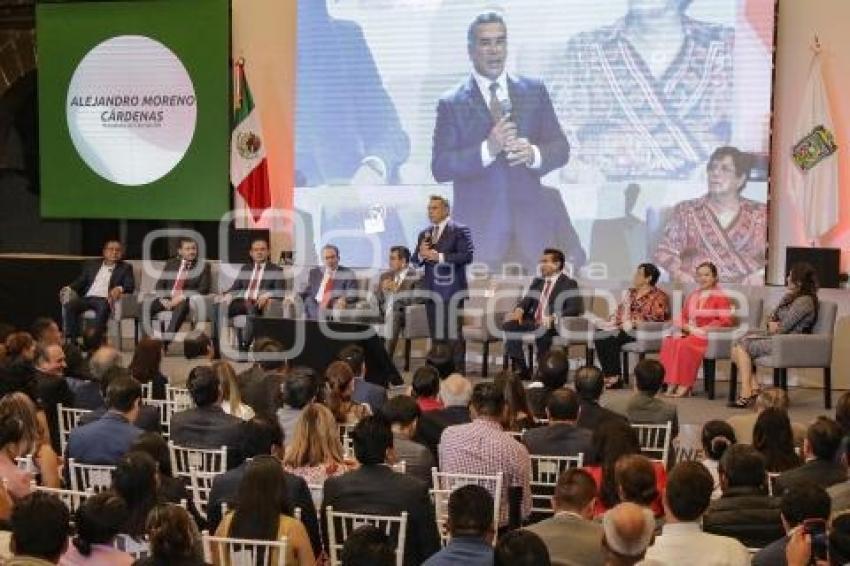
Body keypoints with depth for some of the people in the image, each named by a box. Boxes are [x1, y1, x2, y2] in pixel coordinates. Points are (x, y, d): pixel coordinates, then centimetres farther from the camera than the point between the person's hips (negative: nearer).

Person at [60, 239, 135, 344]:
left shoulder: (125, 268, 16)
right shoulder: (91, 265, 24)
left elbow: (131, 286, 2)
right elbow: (81, 281, 19)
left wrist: (119, 288, -21)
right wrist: (69, 288, -3)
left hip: (105, 299, -3)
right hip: (87, 298, 3)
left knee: (103, 307, -39)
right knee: (69, 305, -27)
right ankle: (71, 339, -29)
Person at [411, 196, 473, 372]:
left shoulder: (460, 230, -2)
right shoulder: (424, 234, 17)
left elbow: (467, 255, -14)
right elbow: (415, 261, 15)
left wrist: (440, 256, -18)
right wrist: (421, 254, -8)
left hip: (452, 290, -6)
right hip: (431, 289, 6)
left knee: (454, 333, -6)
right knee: (435, 333, 9)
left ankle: (458, 373, -3)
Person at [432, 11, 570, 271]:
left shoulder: (534, 91, 10)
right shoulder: (452, 103, 1)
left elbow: (561, 148, 9)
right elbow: (440, 167, -6)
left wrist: (534, 153, -13)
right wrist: (487, 149, -20)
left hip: (529, 225, 3)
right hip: (480, 229, -3)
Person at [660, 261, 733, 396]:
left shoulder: (720, 297, -1)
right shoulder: (692, 297, 20)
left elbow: (725, 321, -10)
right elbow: (683, 317, 22)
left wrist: (702, 329, -16)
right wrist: (688, 327, -1)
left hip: (709, 337, -6)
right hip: (689, 333, 6)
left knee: (685, 344, -34)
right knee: (669, 342, -24)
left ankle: (685, 385, -26)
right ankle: (671, 384, -28)